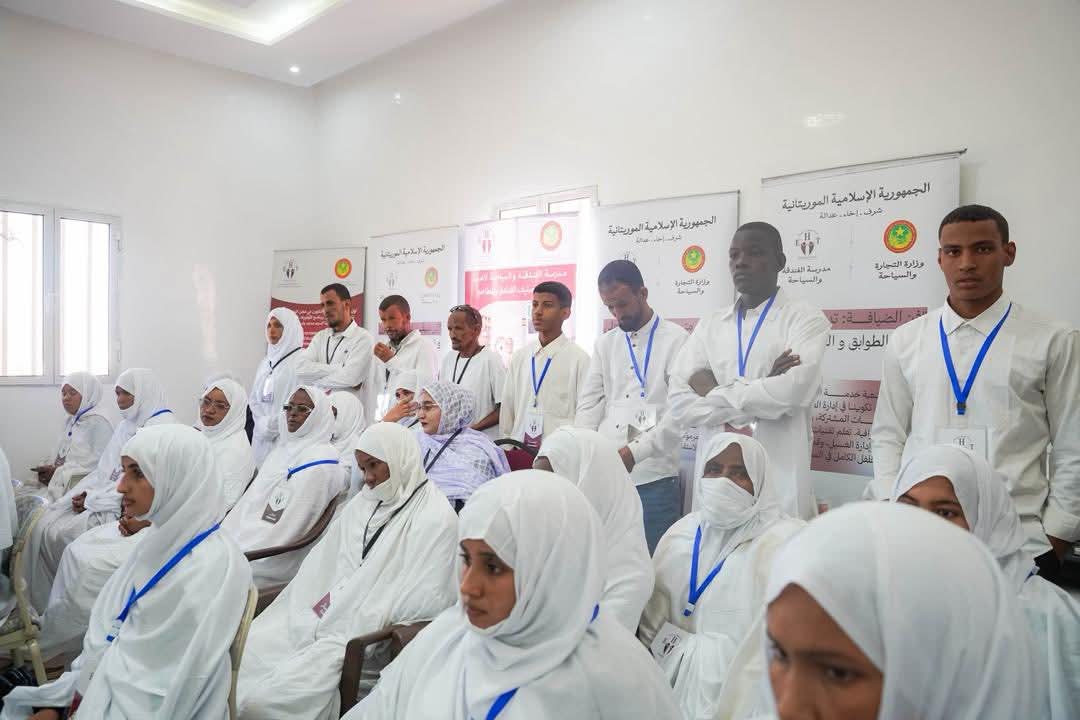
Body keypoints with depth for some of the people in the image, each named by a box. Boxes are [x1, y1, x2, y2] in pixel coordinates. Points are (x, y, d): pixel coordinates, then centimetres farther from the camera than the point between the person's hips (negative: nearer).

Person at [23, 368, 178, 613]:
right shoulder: (127, 425, 15)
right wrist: (82, 493, -3)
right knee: (45, 526, -6)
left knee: (61, 535, -16)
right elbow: (105, 468, 16)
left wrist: (92, 501, -13)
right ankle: (45, 604, 5)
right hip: (105, 497, 8)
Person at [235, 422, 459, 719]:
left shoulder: (436, 520, -11)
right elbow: (320, 566, 15)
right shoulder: (363, 504, 15)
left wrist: (345, 640, -16)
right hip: (315, 620, 7)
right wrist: (306, 616, -3)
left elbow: (423, 603, -16)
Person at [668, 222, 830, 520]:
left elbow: (793, 391, -19)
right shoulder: (708, 326, 10)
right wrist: (761, 392, -13)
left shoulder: (805, 318, -1)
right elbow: (679, 403, -2)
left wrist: (715, 391, -8)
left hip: (779, 484, -3)